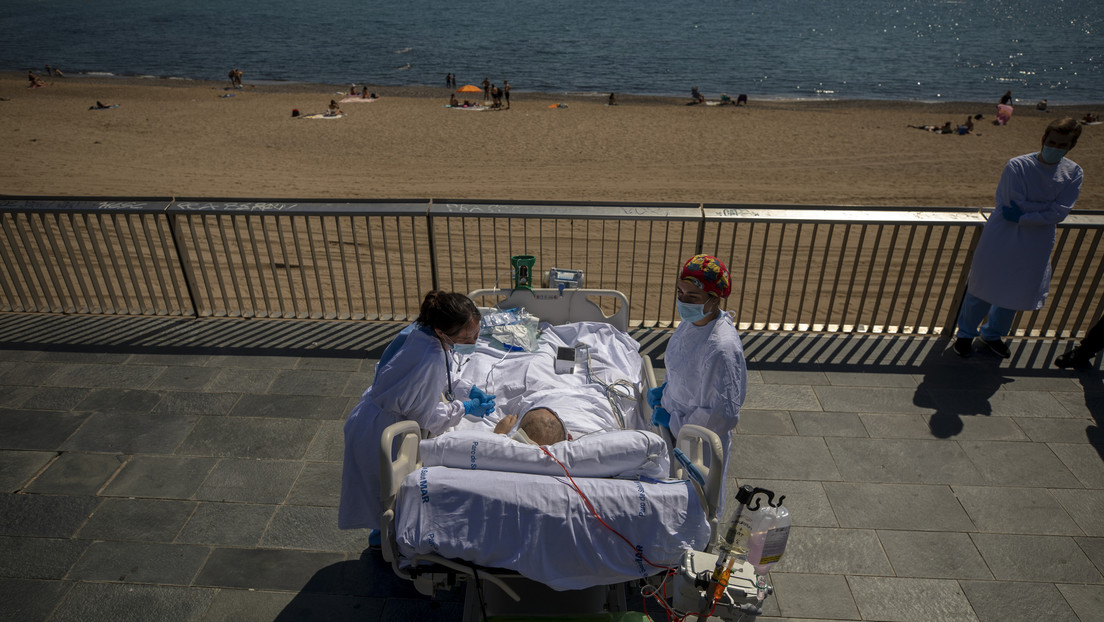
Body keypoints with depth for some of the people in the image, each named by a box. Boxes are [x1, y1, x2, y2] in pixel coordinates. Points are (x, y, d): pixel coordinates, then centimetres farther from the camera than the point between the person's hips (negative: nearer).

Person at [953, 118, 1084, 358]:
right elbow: (1015, 203, -17)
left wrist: (1022, 217, -18)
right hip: (1002, 240, -3)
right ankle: (966, 334, 24)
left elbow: (1060, 212, -11)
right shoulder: (1017, 165, -13)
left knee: (1015, 293, 14)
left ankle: (993, 334, 36)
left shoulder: (1073, 173, -3)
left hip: (1036, 246, 4)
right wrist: (1047, 211, -11)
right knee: (985, 287, 5)